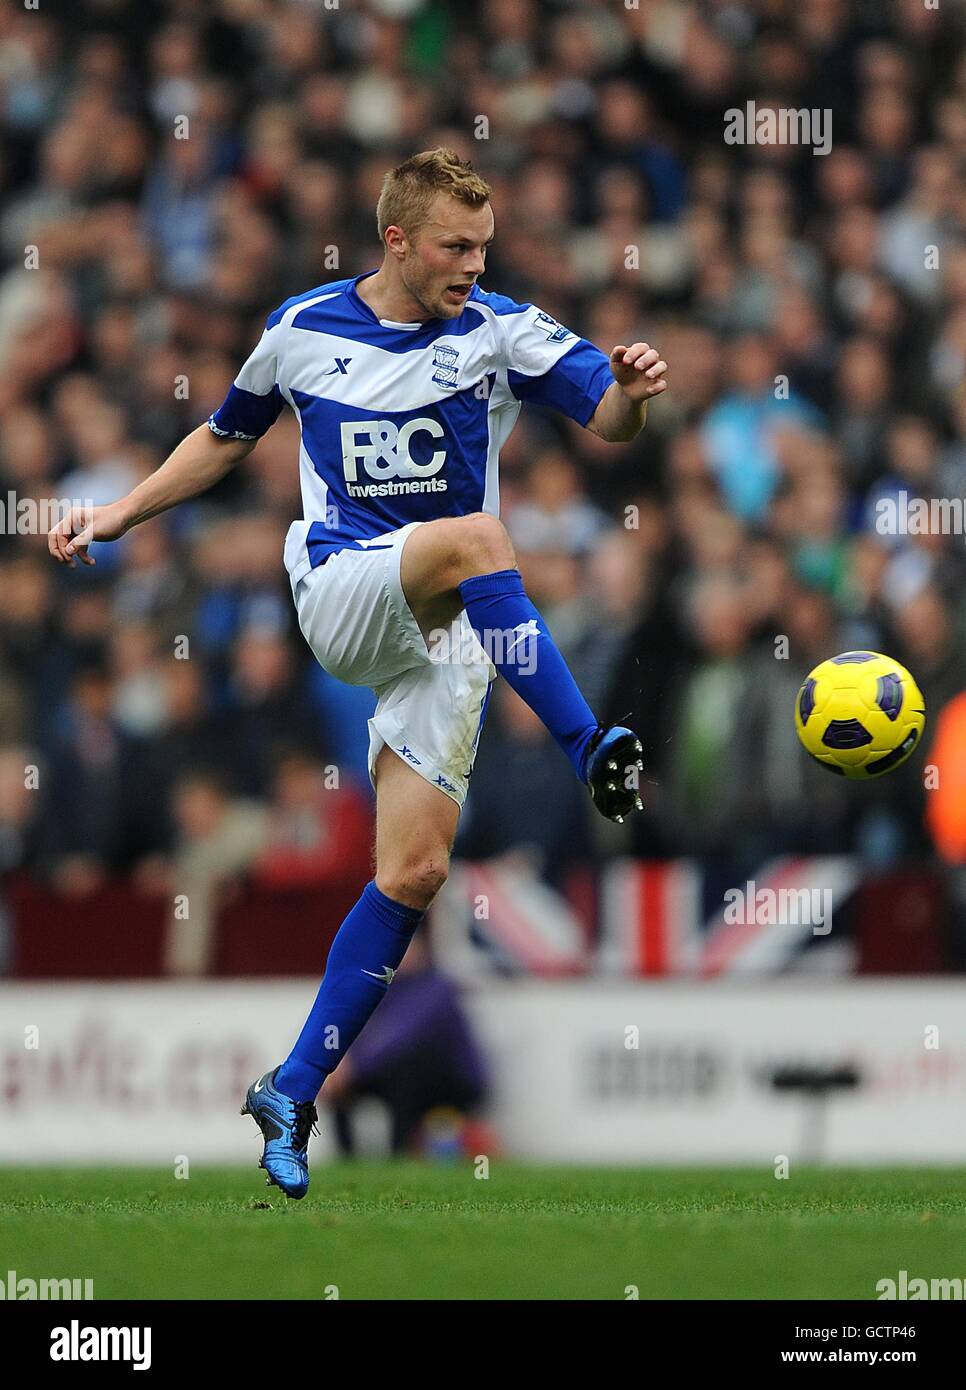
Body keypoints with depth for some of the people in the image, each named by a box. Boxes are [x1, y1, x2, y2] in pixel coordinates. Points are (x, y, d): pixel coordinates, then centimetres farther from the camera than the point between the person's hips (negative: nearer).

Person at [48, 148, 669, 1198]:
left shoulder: (500, 332, 1)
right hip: (338, 592, -2)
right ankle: (594, 754, -38)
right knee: (474, 535, -35)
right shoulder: (301, 332, 5)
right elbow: (226, 438, 22)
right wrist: (119, 513, 16)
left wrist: (631, 390, -30)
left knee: (414, 872, -9)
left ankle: (293, 1092, 3)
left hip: (444, 630, 2)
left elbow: (607, 419, -7)